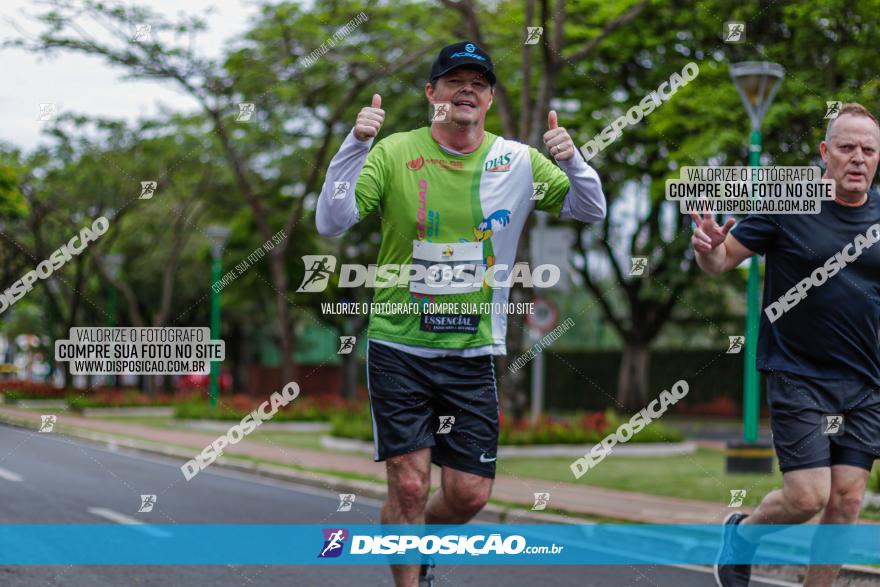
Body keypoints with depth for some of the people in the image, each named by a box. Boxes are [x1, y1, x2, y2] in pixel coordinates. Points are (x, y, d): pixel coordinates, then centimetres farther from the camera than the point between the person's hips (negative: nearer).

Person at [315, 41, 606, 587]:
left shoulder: (518, 161, 2)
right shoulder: (394, 153, -5)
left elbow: (591, 210, 3)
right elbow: (331, 222, -12)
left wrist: (571, 160, -18)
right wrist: (355, 145, -25)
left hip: (473, 352, 2)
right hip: (399, 346, -2)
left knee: (469, 493, 2)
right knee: (409, 483, -9)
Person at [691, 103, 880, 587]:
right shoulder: (786, 205, -7)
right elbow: (721, 260, -5)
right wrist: (708, 247, -27)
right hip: (797, 376, -4)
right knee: (807, 496, -9)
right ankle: (740, 535, 22)